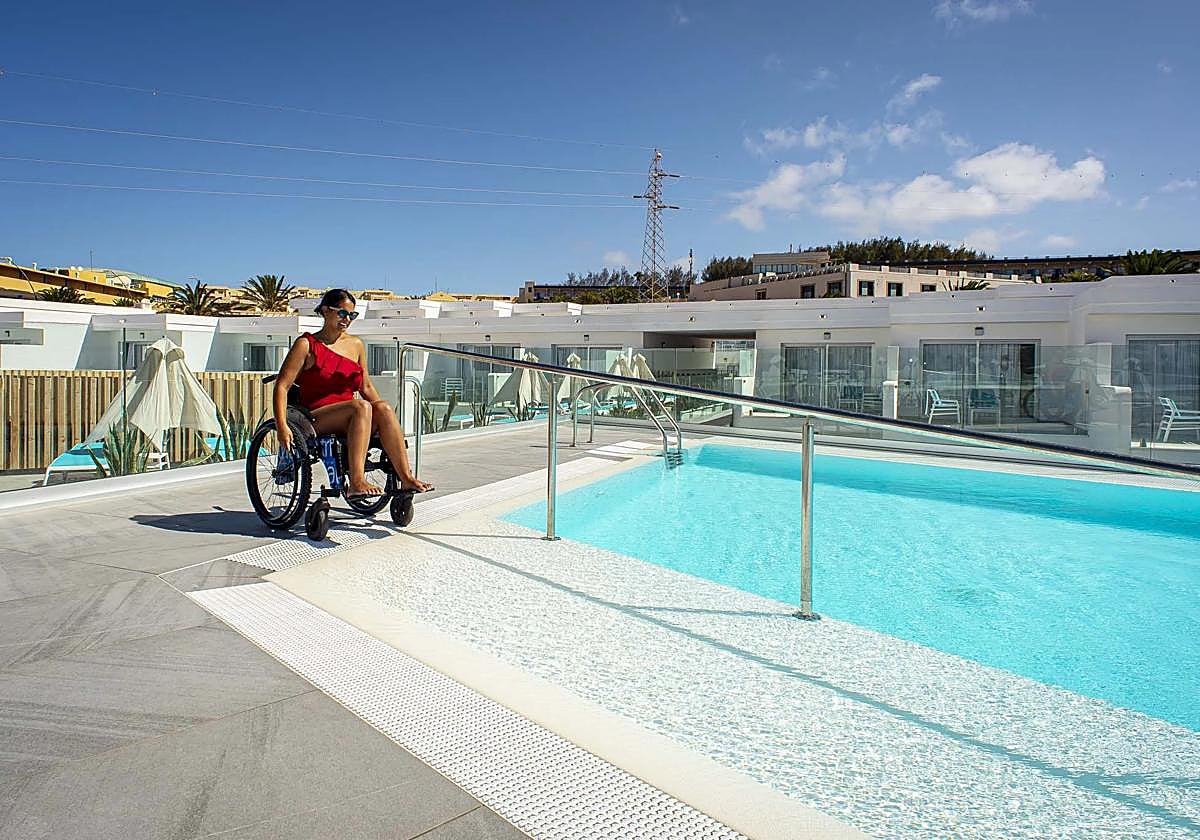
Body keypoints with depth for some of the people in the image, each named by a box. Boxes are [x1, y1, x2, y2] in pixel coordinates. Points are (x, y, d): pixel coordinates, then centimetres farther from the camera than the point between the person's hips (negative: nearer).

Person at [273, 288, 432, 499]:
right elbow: (282, 386, -4)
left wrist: (385, 417, 10)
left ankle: (406, 478, -31)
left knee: (383, 407, -26)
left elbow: (366, 387, 22)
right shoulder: (307, 344, 2)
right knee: (361, 406, -33)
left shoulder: (356, 345, 17)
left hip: (349, 418, 4)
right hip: (316, 419, -4)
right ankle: (356, 483, -43)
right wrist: (282, 427, -17)